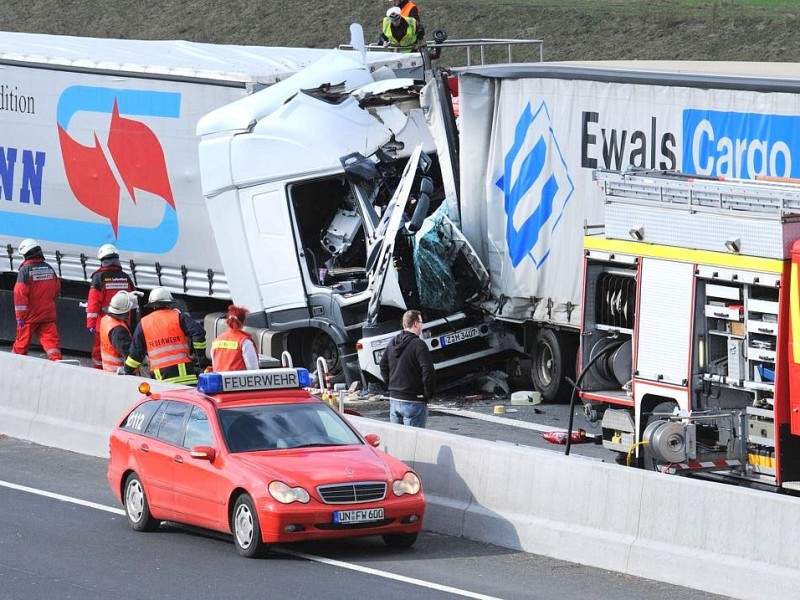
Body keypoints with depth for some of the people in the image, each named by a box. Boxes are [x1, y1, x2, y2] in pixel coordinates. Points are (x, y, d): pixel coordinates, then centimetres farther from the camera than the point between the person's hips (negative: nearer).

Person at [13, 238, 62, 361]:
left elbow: (20, 293, -16)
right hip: (48, 314, 3)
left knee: (22, 342, 10)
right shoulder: (49, 269, 5)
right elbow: (57, 291, 16)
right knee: (51, 339, -3)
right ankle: (57, 360, -21)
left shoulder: (25, 270, -12)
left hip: (30, 315, -3)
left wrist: (20, 316, -13)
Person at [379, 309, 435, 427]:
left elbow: (383, 365, 18)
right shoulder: (418, 345, -15)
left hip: (394, 399, 7)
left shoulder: (393, 343, 8)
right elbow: (428, 372, -20)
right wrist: (428, 394, -8)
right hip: (413, 402, -7)